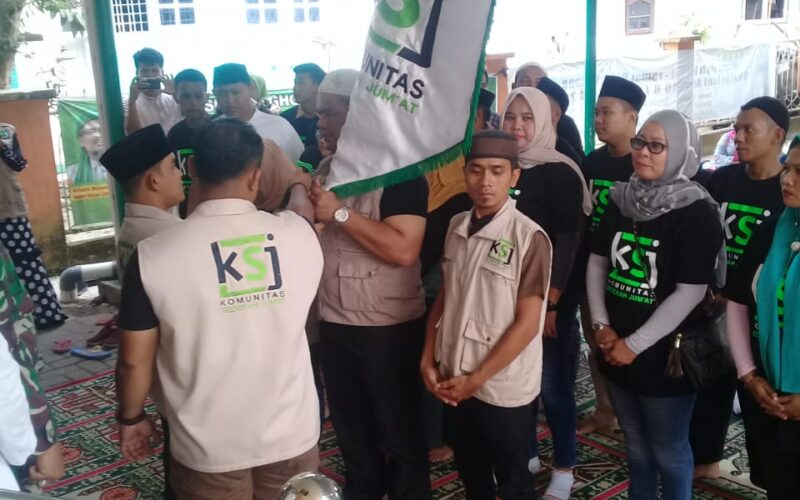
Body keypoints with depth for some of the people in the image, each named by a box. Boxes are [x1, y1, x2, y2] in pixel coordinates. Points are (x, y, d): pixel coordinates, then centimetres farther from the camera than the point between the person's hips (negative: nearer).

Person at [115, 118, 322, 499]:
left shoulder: (153, 256, -16)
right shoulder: (300, 234, -10)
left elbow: (134, 360, -8)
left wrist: (130, 418, 11)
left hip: (208, 447, -1)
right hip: (291, 435, 2)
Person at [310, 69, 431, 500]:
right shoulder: (327, 168, 7)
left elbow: (404, 250, -26)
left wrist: (339, 212, -25)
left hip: (389, 327, -7)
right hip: (334, 324, 7)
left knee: (398, 431, 9)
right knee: (349, 426, 21)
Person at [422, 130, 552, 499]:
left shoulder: (529, 237, -16)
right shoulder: (457, 226, 1)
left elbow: (527, 323, -16)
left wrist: (476, 378, -14)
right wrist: (428, 358, 2)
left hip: (503, 387, -5)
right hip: (454, 380, 5)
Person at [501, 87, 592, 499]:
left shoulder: (560, 172, -9)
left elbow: (567, 241, -12)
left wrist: (552, 300, -16)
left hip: (550, 296, -5)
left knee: (553, 384, 1)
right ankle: (527, 454, 30)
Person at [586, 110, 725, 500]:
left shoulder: (695, 212, -14)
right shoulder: (622, 200, 3)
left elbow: (690, 293, -18)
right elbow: (597, 263, 9)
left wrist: (635, 344, -16)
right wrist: (601, 325, -2)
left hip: (664, 355, -5)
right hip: (616, 350, 5)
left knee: (668, 450, 11)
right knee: (635, 443, 21)